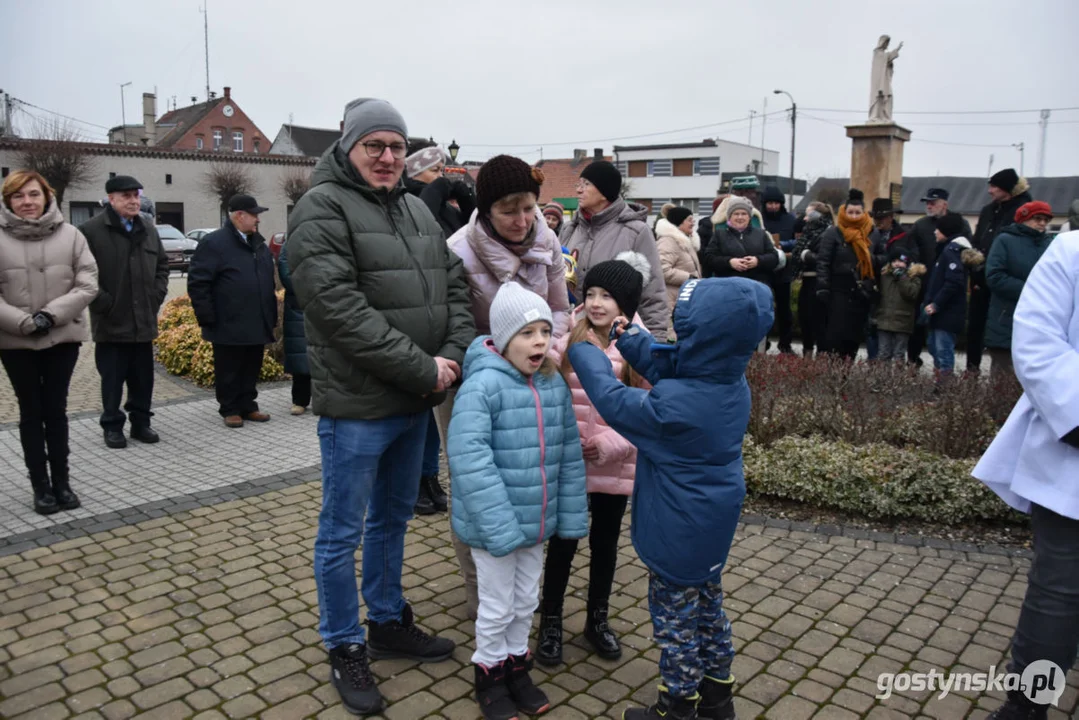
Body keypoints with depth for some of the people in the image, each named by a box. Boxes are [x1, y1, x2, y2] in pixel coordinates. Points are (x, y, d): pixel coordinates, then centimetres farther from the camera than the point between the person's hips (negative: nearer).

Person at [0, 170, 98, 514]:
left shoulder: (70, 235, -2)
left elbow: (87, 285, -5)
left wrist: (51, 315, -15)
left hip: (63, 337, 1)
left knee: (56, 410, 9)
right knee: (31, 412, 8)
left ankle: (62, 482, 19)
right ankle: (41, 486, 16)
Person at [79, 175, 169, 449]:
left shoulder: (148, 229, 11)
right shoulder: (91, 230, -8)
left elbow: (162, 264, 19)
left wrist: (157, 295, 7)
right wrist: (103, 303, -12)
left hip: (144, 321, 5)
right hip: (111, 323, -5)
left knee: (143, 378, 11)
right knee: (113, 379, 4)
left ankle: (140, 422, 22)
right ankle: (112, 426, 15)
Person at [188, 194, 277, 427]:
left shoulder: (259, 244, 15)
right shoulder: (214, 243, -8)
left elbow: (268, 281, 21)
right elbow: (197, 283, -10)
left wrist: (271, 316, 16)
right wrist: (207, 319, -12)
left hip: (257, 325, 6)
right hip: (228, 327, -6)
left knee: (251, 370, 12)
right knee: (229, 371, 5)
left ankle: (248, 406, 24)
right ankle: (230, 410, 16)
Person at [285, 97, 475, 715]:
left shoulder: (418, 210, 13)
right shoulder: (322, 210, -12)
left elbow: (455, 286, 9)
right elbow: (343, 310, -22)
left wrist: (454, 354, -9)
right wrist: (423, 369, -20)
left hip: (416, 401, 8)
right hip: (357, 405, -7)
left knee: (394, 519, 21)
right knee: (343, 533, 7)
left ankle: (388, 622, 39)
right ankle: (346, 648, 25)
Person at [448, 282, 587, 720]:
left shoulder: (554, 384, -1)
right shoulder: (483, 385, -21)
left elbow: (569, 455, 6)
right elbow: (470, 459, -28)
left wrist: (571, 516, 7)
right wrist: (500, 526, -30)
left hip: (536, 520, 6)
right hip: (494, 525, -6)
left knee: (526, 602, 21)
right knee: (497, 606, 12)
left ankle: (516, 667, 43)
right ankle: (489, 676, 35)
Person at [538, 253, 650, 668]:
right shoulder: (566, 343, -4)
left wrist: (610, 444, -16)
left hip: (616, 466, 1)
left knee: (605, 542, 16)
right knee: (563, 541, 9)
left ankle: (598, 619, 35)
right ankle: (550, 622, 26)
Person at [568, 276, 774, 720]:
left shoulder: (673, 405, -32)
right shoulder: (732, 383, -7)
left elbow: (614, 401, -18)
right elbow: (665, 364, 7)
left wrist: (583, 348, -7)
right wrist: (627, 336, 1)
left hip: (678, 533, -8)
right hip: (713, 525, 9)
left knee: (677, 620, 11)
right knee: (707, 608, 24)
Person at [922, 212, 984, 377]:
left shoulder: (952, 251, -13)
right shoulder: (948, 249, 18)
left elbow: (954, 282, -23)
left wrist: (935, 304, -19)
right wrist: (932, 303, 13)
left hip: (948, 313, -10)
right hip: (941, 312, 10)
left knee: (943, 351, -7)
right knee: (936, 348, 17)